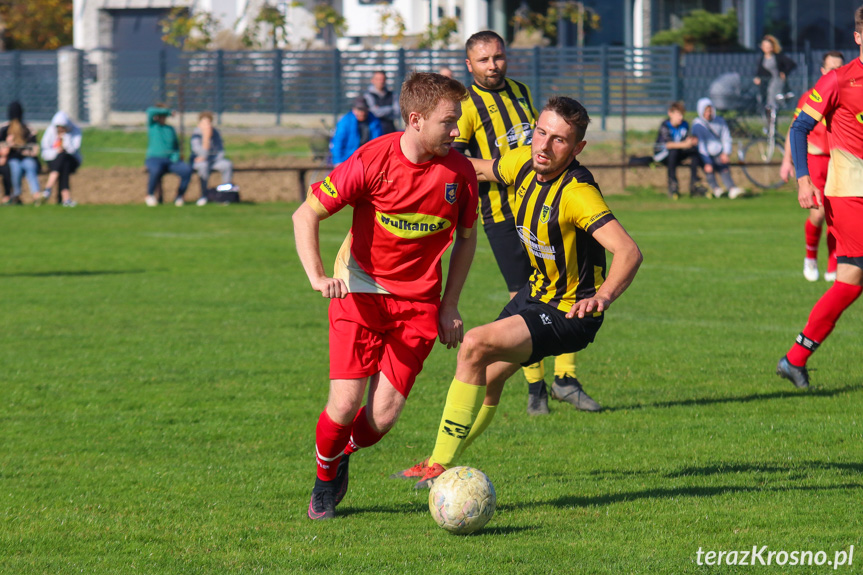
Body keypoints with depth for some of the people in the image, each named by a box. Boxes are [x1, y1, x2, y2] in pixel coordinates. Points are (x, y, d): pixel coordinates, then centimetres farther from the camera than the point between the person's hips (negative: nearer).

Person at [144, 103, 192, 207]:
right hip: (155, 159, -4)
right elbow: (150, 111, -12)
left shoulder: (170, 129, 19)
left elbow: (176, 146, 21)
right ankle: (150, 196, -14)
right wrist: (168, 112, -2)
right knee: (156, 170, -40)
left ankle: (179, 197, -7)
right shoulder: (152, 125, 7)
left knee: (187, 169, -26)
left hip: (171, 160, 4)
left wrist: (176, 156, -1)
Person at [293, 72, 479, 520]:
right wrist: (317, 277, -25)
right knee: (345, 406, -13)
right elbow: (305, 216, -11)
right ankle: (325, 478, 19)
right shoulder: (372, 161, -16)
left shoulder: (459, 172, -6)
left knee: (383, 416, -9)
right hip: (360, 291, -2)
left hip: (418, 302, 2)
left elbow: (466, 238, 12)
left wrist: (449, 307, 7)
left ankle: (345, 453, 26)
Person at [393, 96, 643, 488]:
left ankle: (442, 465, -15)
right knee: (488, 376, 21)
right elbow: (483, 169, 19)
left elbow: (629, 252, -40)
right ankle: (441, 463, 44)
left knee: (475, 346, -22)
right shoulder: (523, 163, -7)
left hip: (570, 313, -8)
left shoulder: (577, 192, -30)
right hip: (538, 292, 8)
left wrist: (602, 296, -56)